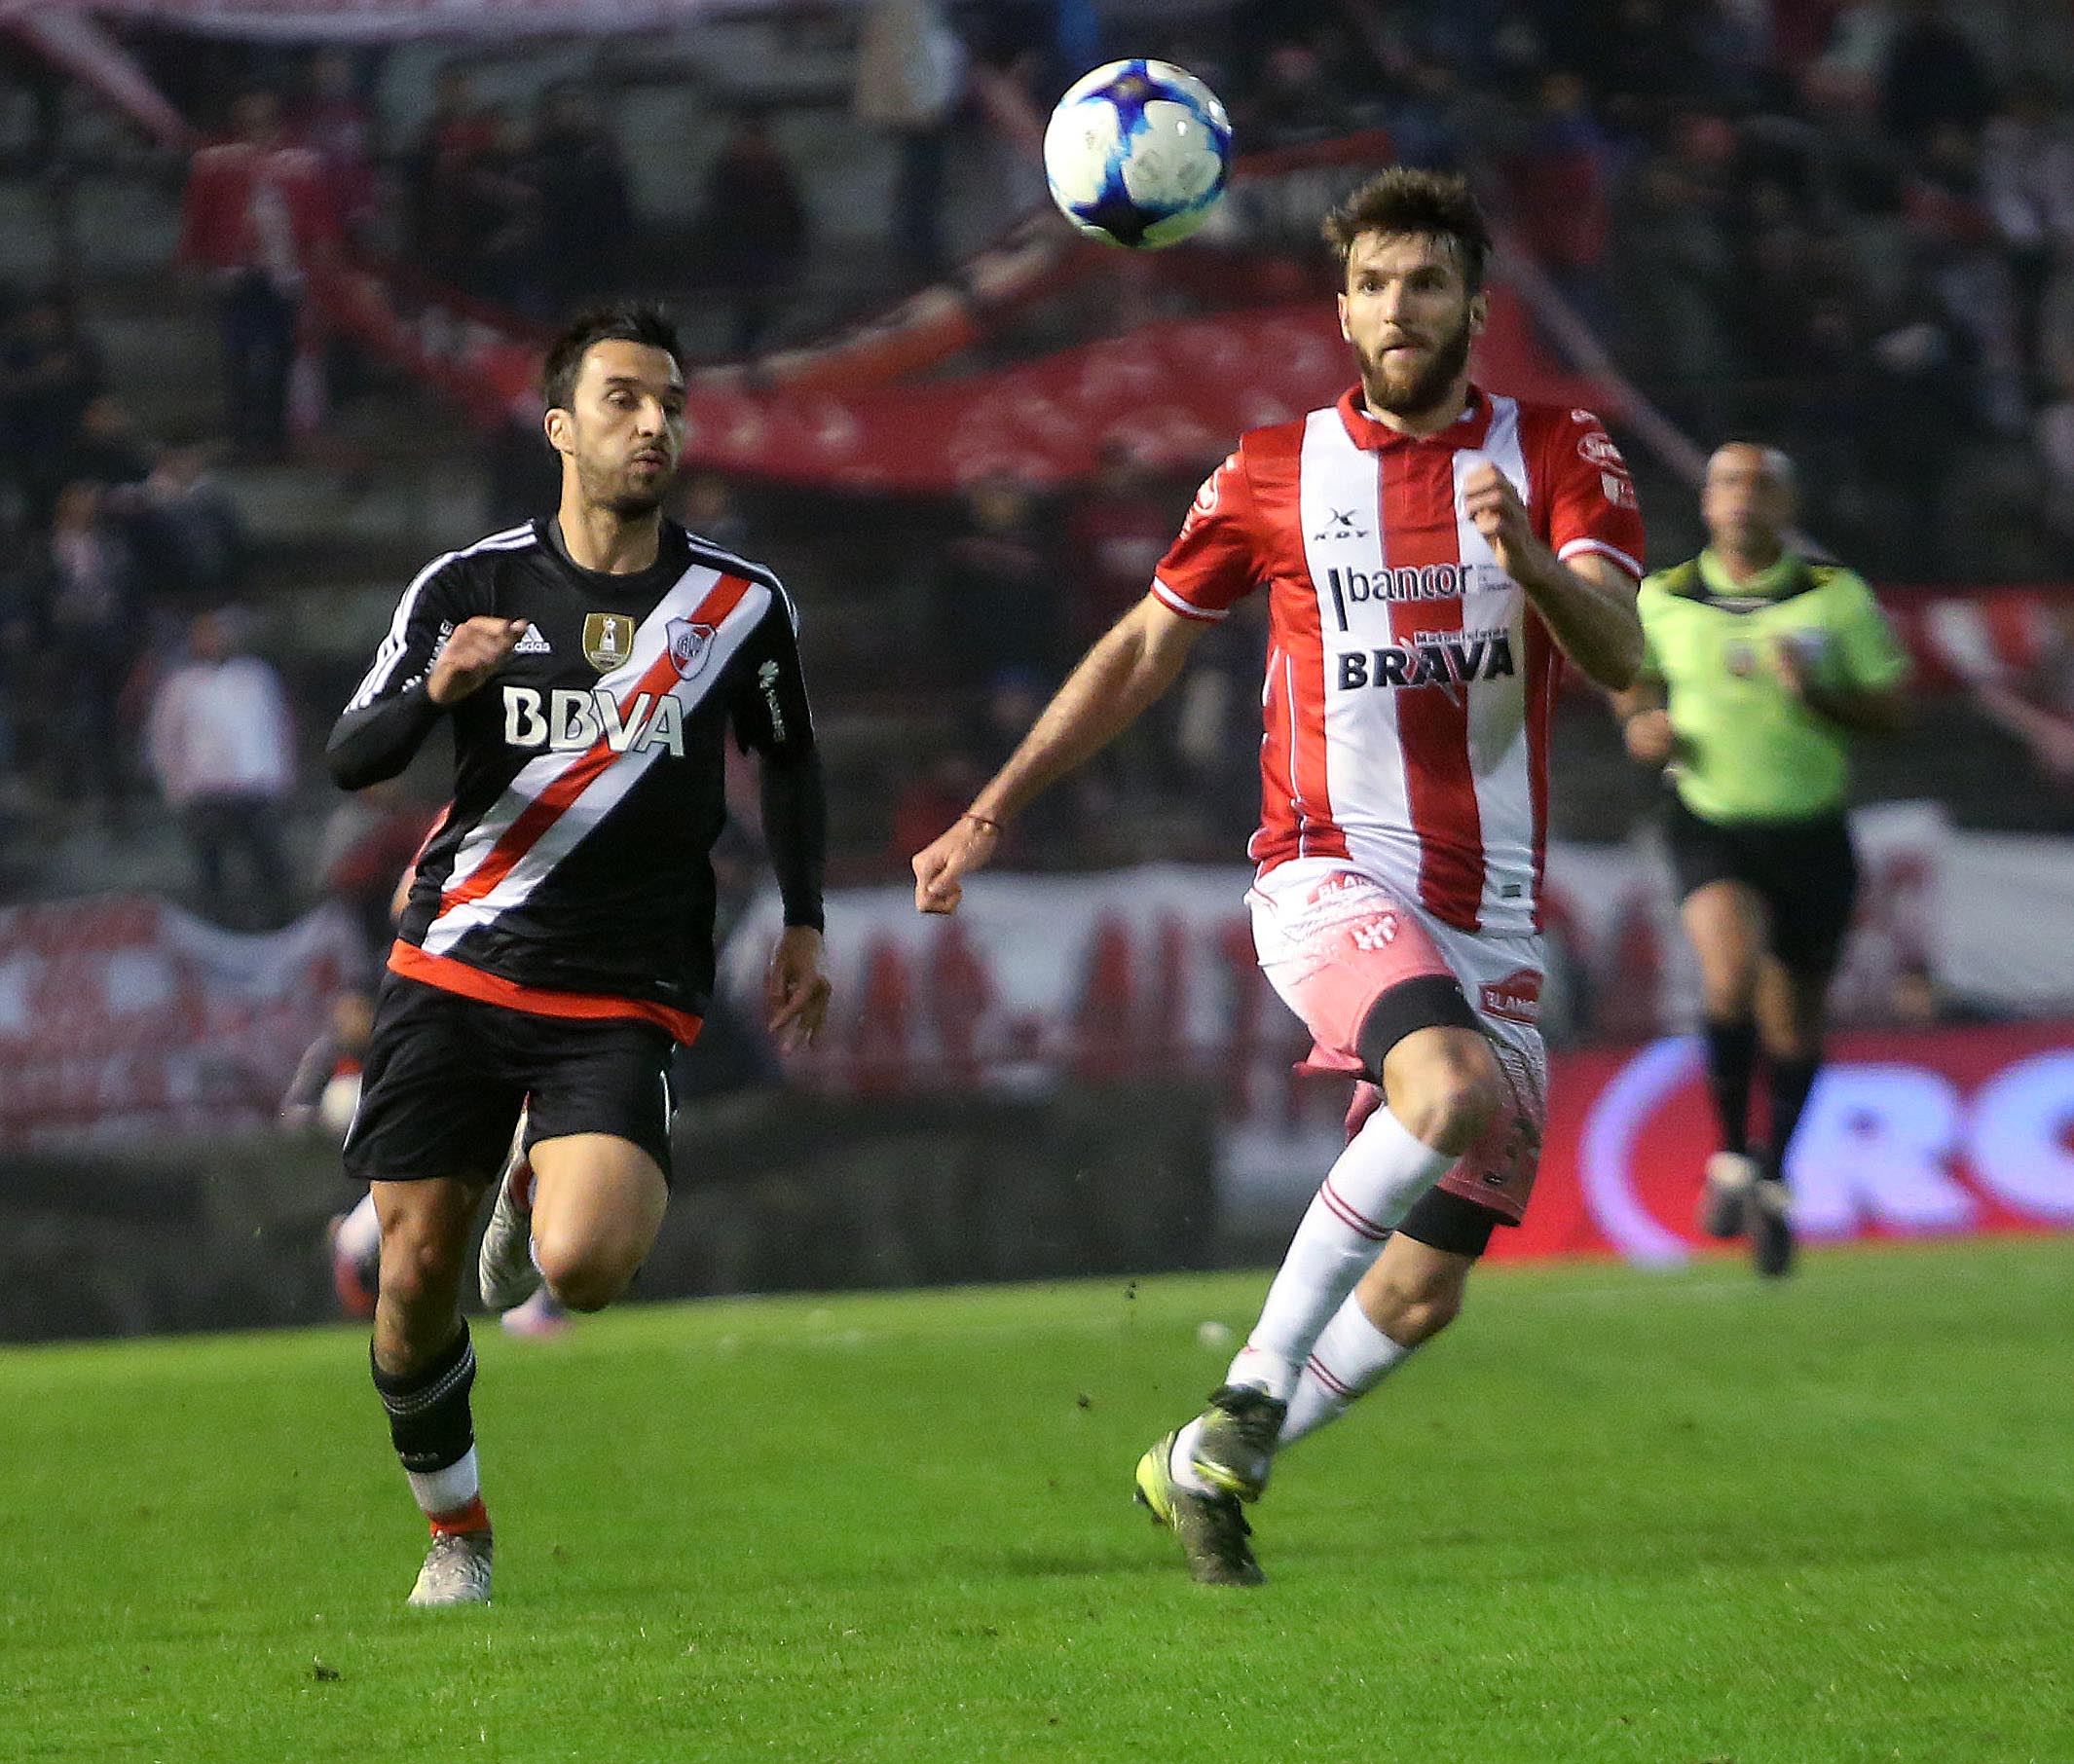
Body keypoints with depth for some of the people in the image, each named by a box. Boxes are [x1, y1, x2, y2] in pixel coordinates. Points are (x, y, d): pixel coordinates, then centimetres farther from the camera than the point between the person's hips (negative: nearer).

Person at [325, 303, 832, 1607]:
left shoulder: (743, 604, 2)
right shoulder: (472, 586, 0)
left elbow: (792, 760, 20)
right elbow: (351, 760, -3)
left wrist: (805, 924, 13)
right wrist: (435, 689, -23)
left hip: (623, 997, -1)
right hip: (454, 972, 1)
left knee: (584, 1264, -23)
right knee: (417, 1277, -2)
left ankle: (541, 1190, 15)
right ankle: (455, 1534, 23)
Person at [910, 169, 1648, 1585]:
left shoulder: (1557, 454, 3)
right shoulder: (1277, 472, 5)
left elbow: (1619, 656, -11)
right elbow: (1147, 646, 16)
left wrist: (1533, 558, -32)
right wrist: (992, 813, 13)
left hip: (1493, 919, 3)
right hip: (1333, 873, -2)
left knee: (1424, 1293, 2)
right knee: (1455, 1089, -34)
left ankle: (1205, 1468, 24)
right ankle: (1258, 1379, -23)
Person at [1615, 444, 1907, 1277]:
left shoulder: (1836, 598, -2)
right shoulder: (1663, 599, 1)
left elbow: (1889, 710, 0)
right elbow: (1636, 676, 20)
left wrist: (1816, 692, -19)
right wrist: (1643, 724, -2)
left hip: (1811, 833, 1)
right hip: (1710, 826, -1)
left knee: (1794, 1025, 11)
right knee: (1732, 974, -28)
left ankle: (1774, 1181, 34)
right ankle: (1731, 1156, -9)